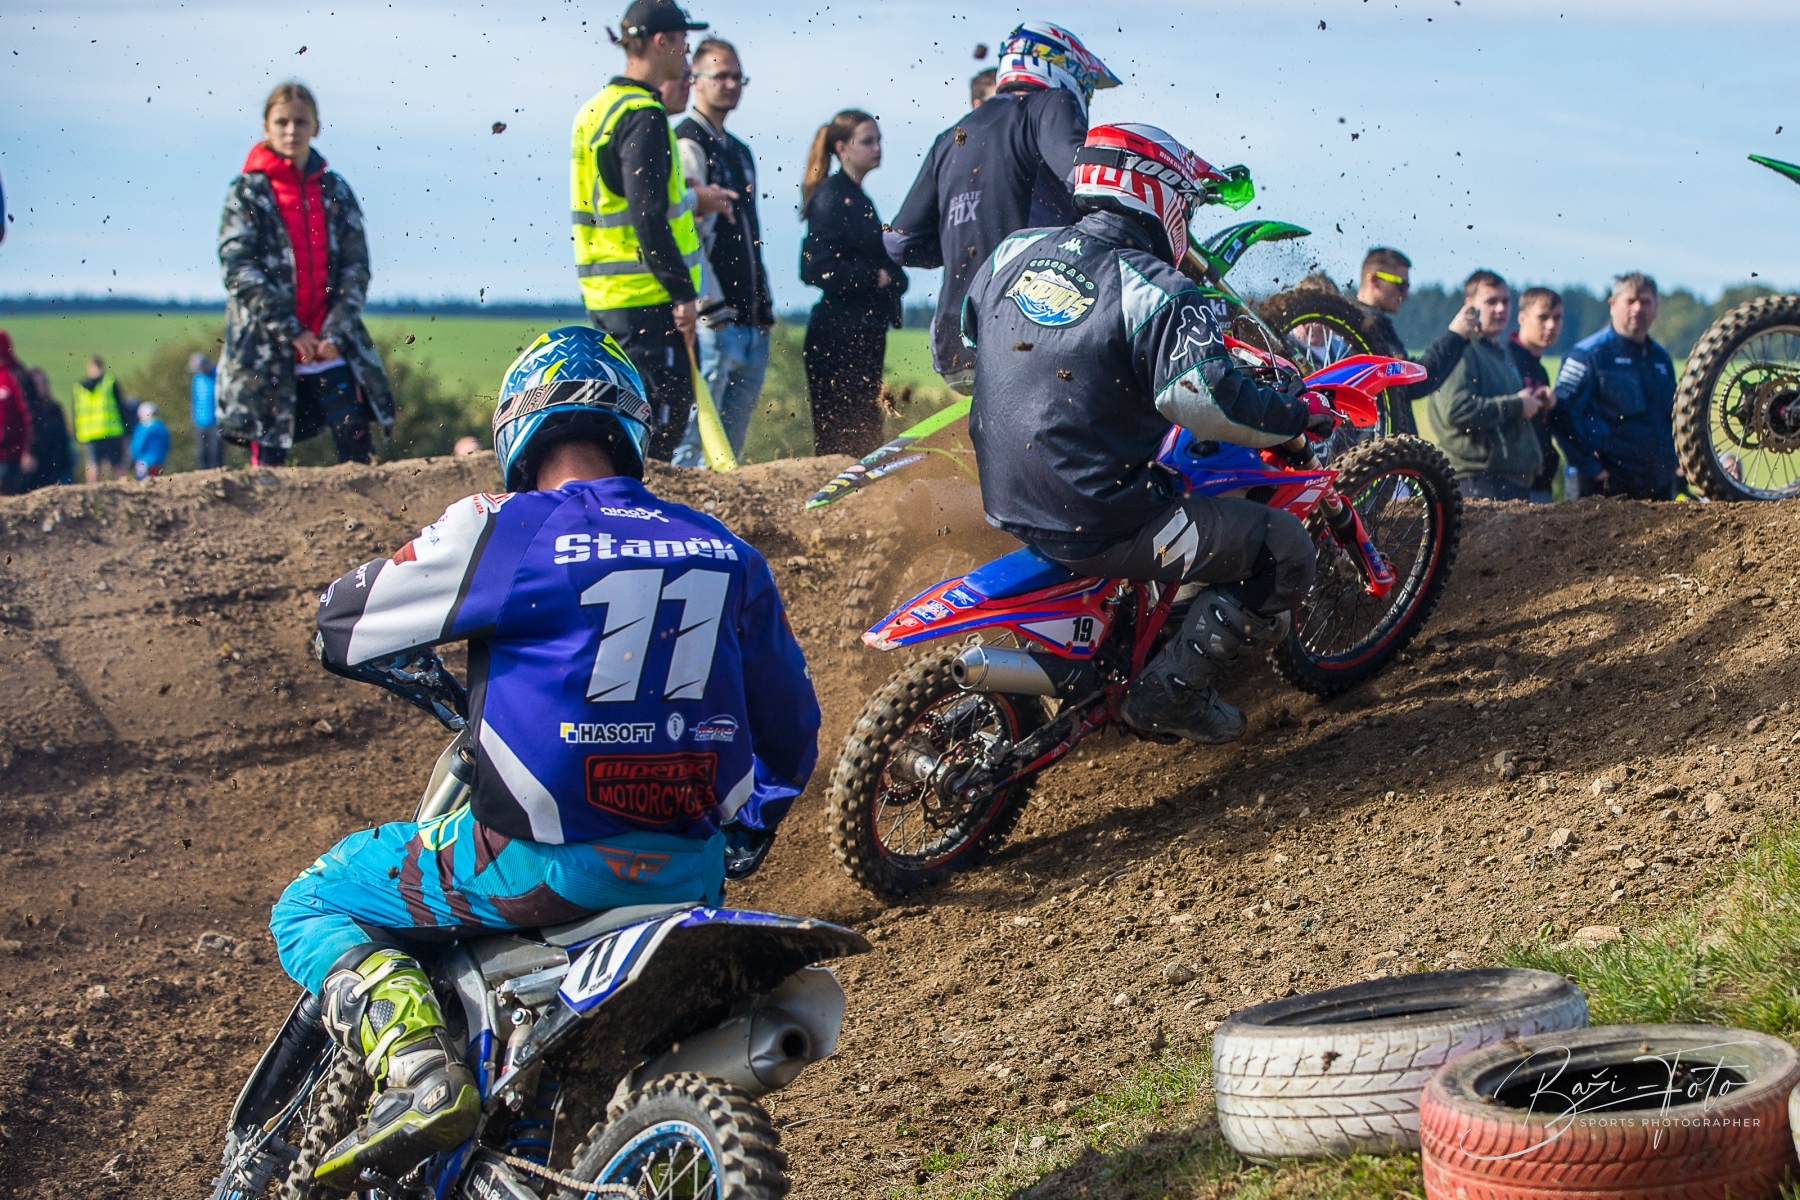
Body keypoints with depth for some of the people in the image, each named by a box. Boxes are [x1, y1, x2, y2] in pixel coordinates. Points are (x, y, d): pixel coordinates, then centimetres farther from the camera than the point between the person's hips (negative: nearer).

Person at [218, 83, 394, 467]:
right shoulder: (247, 192, 2)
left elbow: (356, 266, 5)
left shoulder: (336, 191, 10)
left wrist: (336, 332, -9)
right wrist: (290, 332, -13)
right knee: (269, 457, -2)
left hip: (330, 346, 2)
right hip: (266, 351, -2)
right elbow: (239, 269, -6)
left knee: (355, 444, -6)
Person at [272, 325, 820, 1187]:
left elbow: (343, 628, 2)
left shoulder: (503, 533, -7)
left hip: (537, 864, -5)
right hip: (688, 873, 5)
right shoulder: (727, 555, 8)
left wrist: (423, 672, 25)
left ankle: (416, 1069, -10)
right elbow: (789, 729, 16)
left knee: (308, 907, 13)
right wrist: (745, 838, 34)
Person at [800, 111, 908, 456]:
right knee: (838, 437, -9)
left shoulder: (858, 199, 18)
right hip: (839, 333, -9)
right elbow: (816, 268, -19)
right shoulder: (831, 198, -9)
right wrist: (875, 278, -13)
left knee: (864, 432, 9)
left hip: (865, 332, 9)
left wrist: (891, 278, 5)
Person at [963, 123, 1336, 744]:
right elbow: (1208, 400, -29)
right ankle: (1168, 693, 1)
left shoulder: (1011, 253, 5)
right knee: (1286, 553, 0)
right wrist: (1301, 414, -12)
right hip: (1100, 524, -9)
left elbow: (961, 339, 20)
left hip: (1004, 500, 9)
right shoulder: (1156, 292, -16)